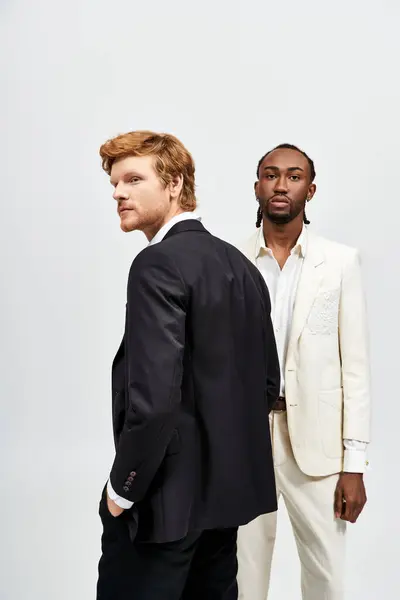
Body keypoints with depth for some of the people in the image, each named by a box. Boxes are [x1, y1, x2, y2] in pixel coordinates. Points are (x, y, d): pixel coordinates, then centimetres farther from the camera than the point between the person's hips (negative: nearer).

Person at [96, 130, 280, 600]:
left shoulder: (159, 265, -17)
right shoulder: (240, 263, 8)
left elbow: (153, 396, -25)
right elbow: (266, 382, 13)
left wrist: (123, 487, -12)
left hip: (166, 495, -8)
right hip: (228, 488, 8)